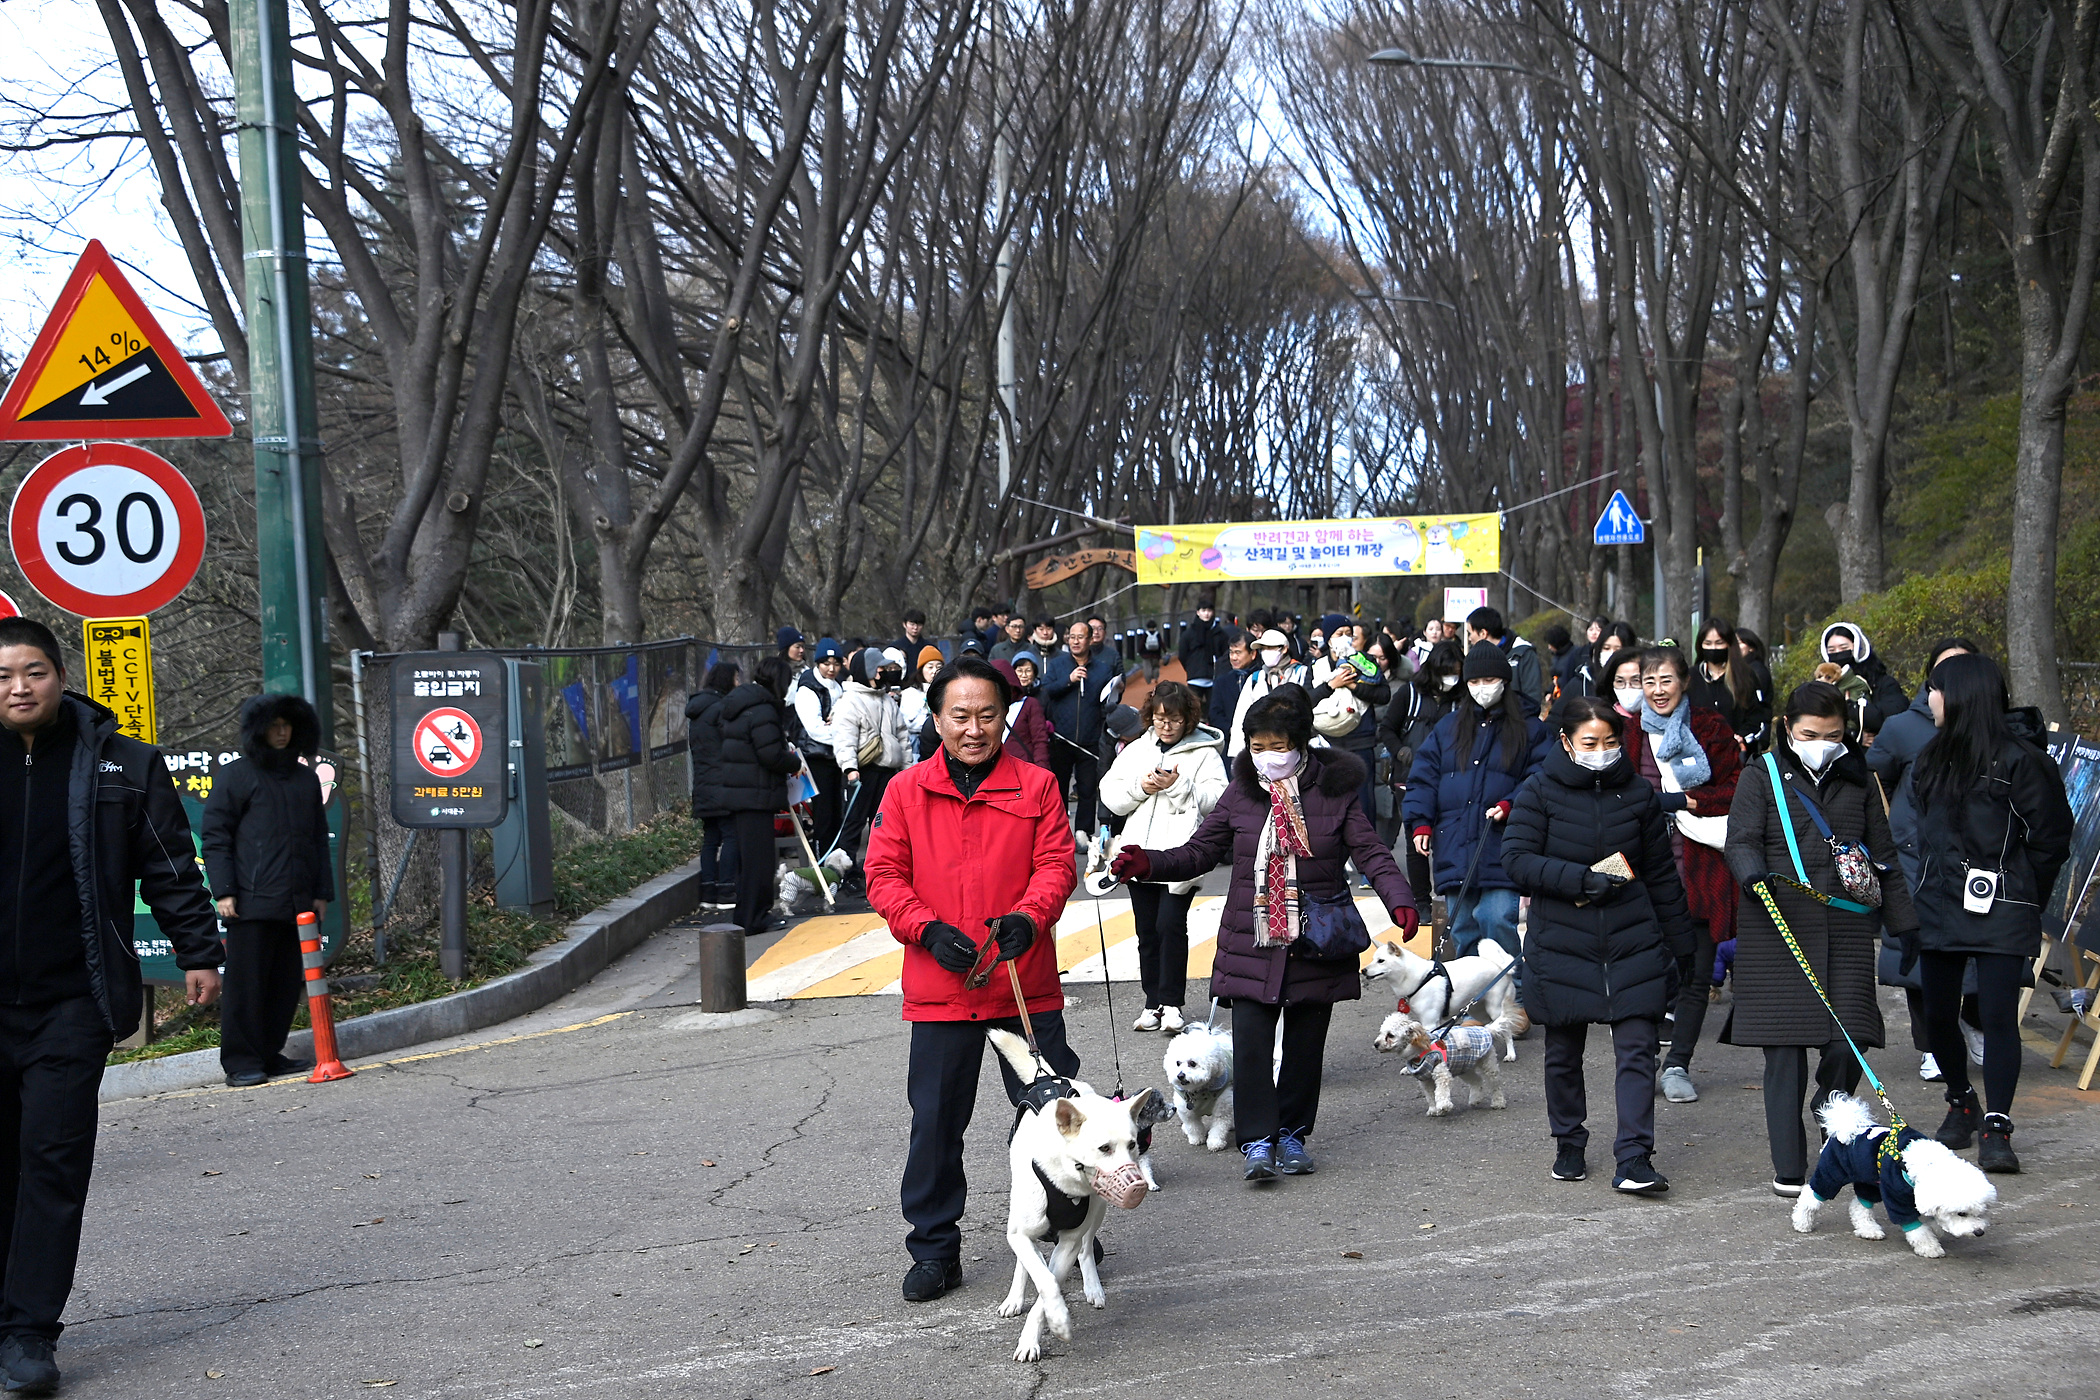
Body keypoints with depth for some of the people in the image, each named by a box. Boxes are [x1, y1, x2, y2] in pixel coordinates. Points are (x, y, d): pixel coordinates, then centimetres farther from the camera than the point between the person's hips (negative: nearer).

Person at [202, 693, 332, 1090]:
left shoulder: (305, 778, 19)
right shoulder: (235, 775, 3)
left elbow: (318, 838, 23)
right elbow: (216, 837, -1)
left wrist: (322, 891, 17)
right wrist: (223, 891, -9)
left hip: (297, 904, 6)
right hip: (252, 902, -6)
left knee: (287, 982, 7)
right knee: (246, 982, -5)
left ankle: (269, 1055, 17)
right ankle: (241, 1063, -1)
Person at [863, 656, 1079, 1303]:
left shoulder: (1036, 786, 4)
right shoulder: (907, 791, 3)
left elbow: (1057, 863, -1)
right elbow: (883, 875, 1)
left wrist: (1028, 916, -20)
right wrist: (928, 929, -15)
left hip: (1026, 984, 0)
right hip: (938, 987, 0)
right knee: (936, 1121, 5)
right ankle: (935, 1253, 17)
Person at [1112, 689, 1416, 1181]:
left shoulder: (1334, 792, -1)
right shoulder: (1241, 794, 4)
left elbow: (1372, 854, -2)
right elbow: (1199, 852, 9)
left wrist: (1400, 901, -19)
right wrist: (1148, 864, -8)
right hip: (1253, 940, 0)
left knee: (1305, 1041, 9)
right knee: (1250, 1040, -9)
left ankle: (1292, 1132, 25)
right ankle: (1257, 1140, -2)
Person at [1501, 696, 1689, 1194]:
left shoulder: (1638, 795, 6)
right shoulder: (1540, 793, -2)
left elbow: (1662, 874, 13)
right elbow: (1517, 859, -10)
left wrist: (1678, 943, 14)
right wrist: (1582, 879, -20)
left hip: (1632, 943, 1)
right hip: (1561, 944, -1)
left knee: (1637, 1050, -7)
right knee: (1563, 1053, 10)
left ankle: (1633, 1159, -6)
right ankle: (1569, 1145, 28)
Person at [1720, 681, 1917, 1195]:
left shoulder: (1858, 780, 16)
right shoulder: (1762, 776, 6)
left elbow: (1883, 857, 20)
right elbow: (1742, 842, -5)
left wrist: (1905, 924, 16)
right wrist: (1753, 875, -27)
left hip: (1846, 926, 2)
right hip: (1779, 927, -2)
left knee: (1848, 1042, -8)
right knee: (1785, 1048, -3)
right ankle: (1788, 1167, 5)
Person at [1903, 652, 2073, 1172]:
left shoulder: (2019, 759, -9)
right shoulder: (1932, 759, 13)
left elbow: (2050, 838, -6)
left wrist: (2022, 900, -1)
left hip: (2000, 913, -7)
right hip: (1939, 907, 7)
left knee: (1998, 1016, -9)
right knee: (1938, 1015, 9)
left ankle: (1997, 1129, -4)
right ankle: (1961, 1104, 30)